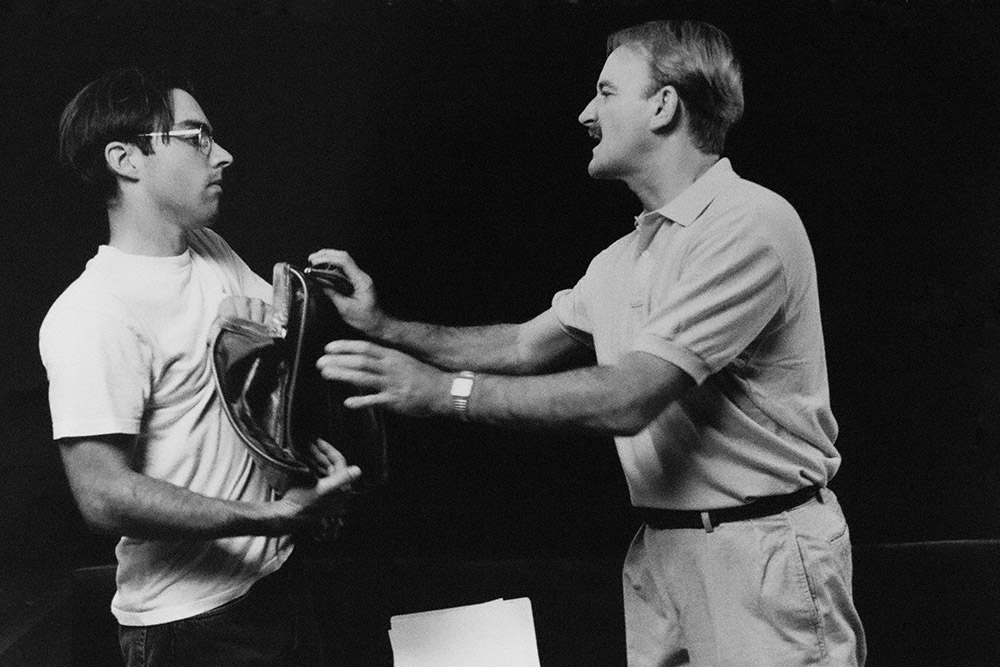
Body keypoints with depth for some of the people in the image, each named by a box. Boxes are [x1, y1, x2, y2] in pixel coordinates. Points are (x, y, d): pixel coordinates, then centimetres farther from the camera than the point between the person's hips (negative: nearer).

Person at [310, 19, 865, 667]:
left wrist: (444, 390, -20)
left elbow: (627, 400, -24)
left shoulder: (749, 223, -18)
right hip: (662, 548, 8)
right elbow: (528, 345, 19)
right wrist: (388, 328, 8)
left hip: (761, 551, -8)